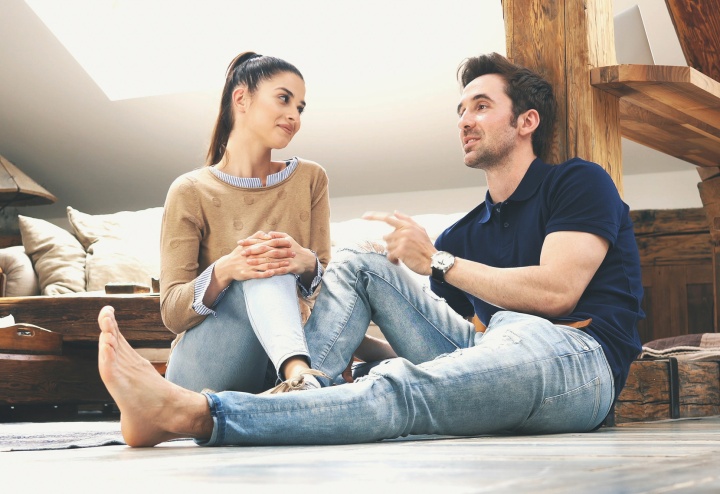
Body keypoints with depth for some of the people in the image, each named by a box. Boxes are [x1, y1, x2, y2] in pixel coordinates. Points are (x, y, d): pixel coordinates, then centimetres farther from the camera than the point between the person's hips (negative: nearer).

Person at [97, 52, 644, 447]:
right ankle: (299, 387, -23)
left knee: (398, 392, -33)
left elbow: (556, 291, -10)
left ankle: (193, 413, -45)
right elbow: (452, 338, 21)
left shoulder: (579, 182, 7)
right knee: (356, 264, 2)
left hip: (570, 356, -7)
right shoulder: (461, 235, 26)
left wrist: (436, 260, -4)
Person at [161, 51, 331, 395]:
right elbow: (172, 313, -6)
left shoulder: (310, 179, 8)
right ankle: (300, 375, -53)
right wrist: (223, 272, -29)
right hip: (204, 364, -2)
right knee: (264, 273, -32)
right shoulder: (190, 192, -1)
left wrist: (307, 264, -21)